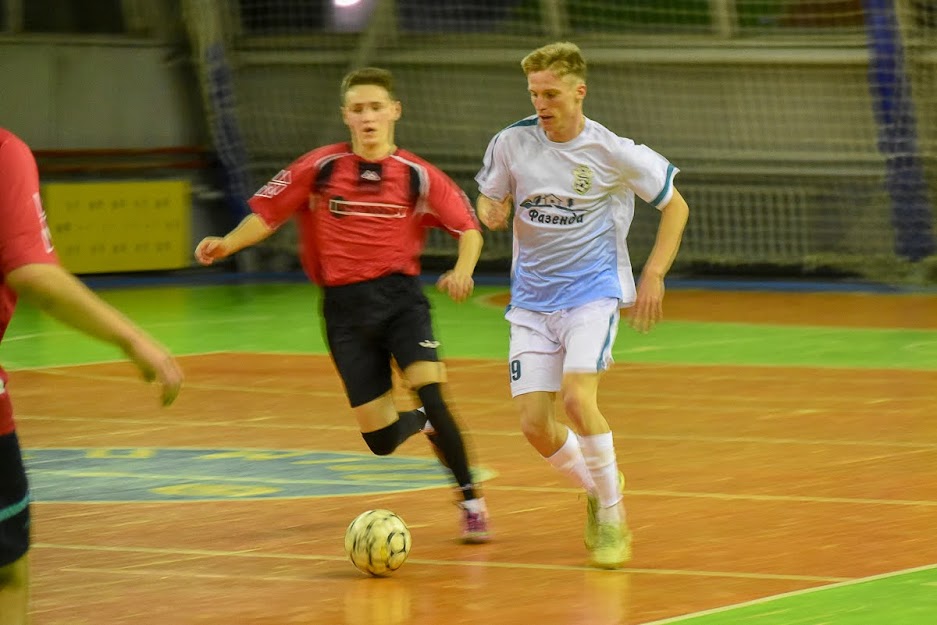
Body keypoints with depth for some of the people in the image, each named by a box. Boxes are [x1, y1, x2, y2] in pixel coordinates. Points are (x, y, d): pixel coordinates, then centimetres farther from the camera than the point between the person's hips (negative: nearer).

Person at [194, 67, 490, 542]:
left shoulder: (417, 176, -2)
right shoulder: (320, 168, -1)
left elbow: (468, 227, 2)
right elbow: (267, 213, 3)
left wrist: (462, 270, -17)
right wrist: (228, 243, -14)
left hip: (400, 296, -1)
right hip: (345, 307, 1)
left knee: (430, 394, -23)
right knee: (381, 440, 0)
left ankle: (471, 500, -6)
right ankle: (422, 424, 38)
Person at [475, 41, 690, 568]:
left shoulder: (613, 153, -9)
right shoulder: (512, 143, -3)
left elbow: (675, 204, 3)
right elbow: (489, 199, 13)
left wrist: (654, 275, -6)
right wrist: (492, 213, -12)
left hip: (594, 292, -3)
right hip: (532, 302, 3)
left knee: (578, 398, -25)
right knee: (534, 424, -6)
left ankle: (612, 514, -6)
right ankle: (596, 486, 25)